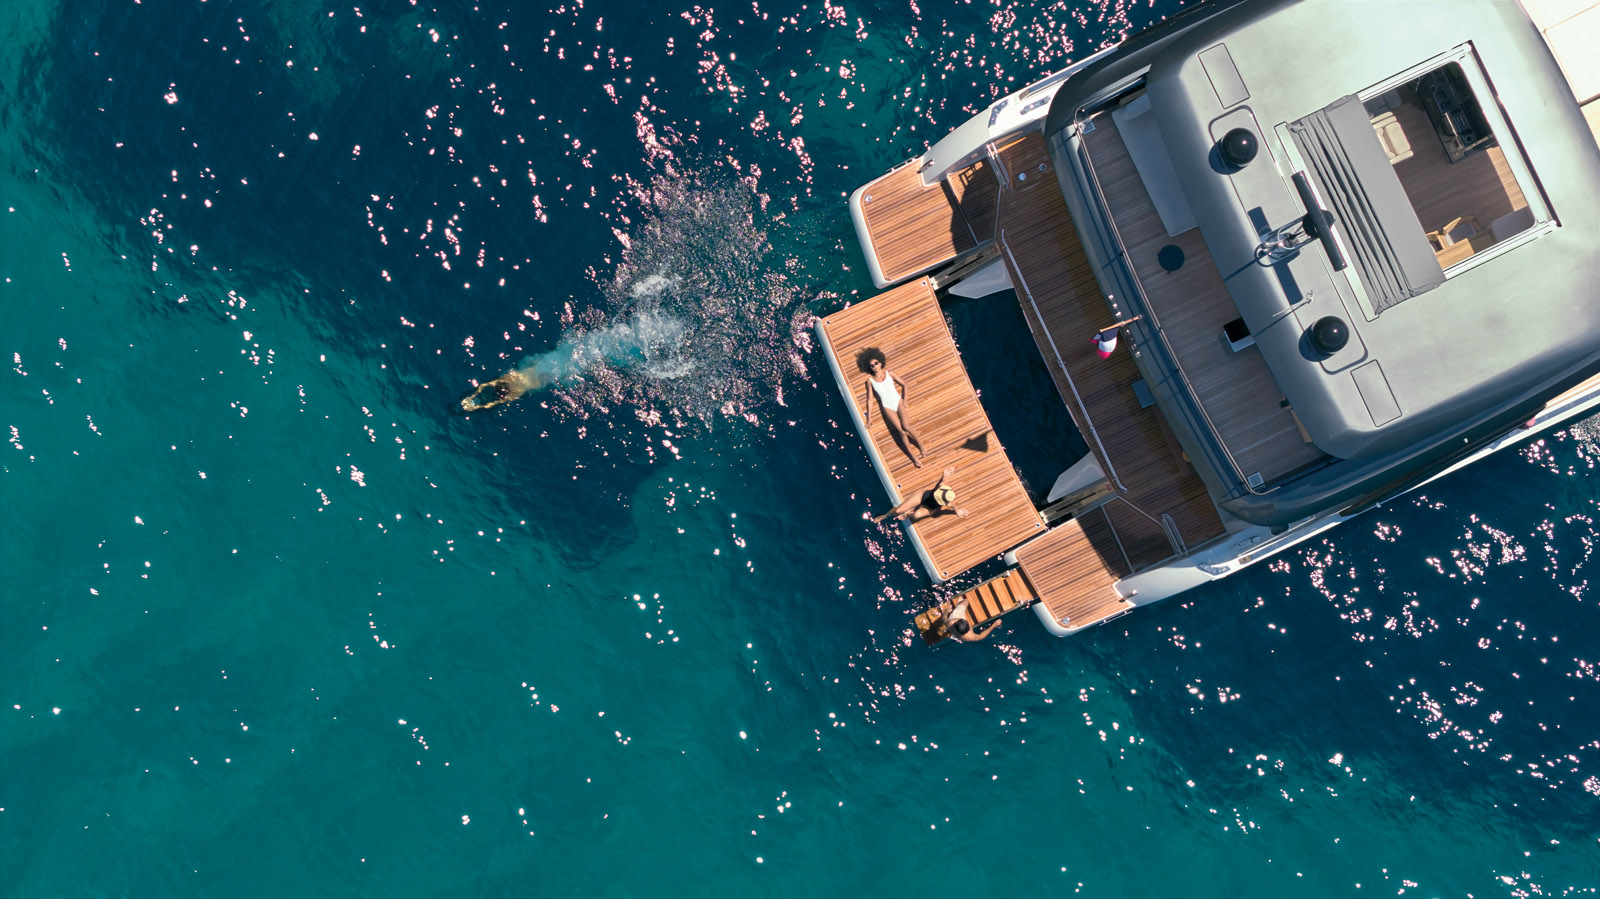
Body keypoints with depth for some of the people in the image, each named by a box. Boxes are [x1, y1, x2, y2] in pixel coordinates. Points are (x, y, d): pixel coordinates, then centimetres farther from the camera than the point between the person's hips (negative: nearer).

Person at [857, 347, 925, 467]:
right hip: (887, 407, -1)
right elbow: (869, 399, 0)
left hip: (898, 401, 1)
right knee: (900, 431, -9)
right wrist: (869, 418, 0)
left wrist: (904, 400, 1)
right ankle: (913, 457, -3)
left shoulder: (889, 373, 0)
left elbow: (904, 384, 9)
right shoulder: (870, 381, -4)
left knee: (906, 426, -16)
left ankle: (919, 443, 11)